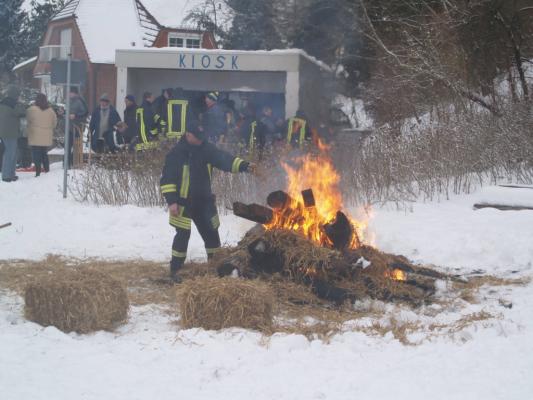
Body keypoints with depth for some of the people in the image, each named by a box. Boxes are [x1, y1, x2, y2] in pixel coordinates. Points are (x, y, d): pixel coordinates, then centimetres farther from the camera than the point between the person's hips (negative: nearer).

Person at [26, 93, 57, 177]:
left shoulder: (32, 109, -11)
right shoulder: (50, 110, 2)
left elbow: (28, 119, 3)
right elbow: (54, 122, 11)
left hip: (35, 137, -4)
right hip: (46, 138, 4)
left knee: (36, 155, -2)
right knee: (44, 154, 16)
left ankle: (38, 172, -6)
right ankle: (47, 171, 17)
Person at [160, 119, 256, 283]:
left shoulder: (207, 149, 0)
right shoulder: (176, 153, -12)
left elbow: (225, 159, -12)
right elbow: (167, 179, -13)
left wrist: (244, 165, -28)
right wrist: (171, 201, -20)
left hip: (204, 202, 5)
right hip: (184, 202, -5)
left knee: (211, 233, 11)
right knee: (183, 235, -9)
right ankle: (175, 270, 2)